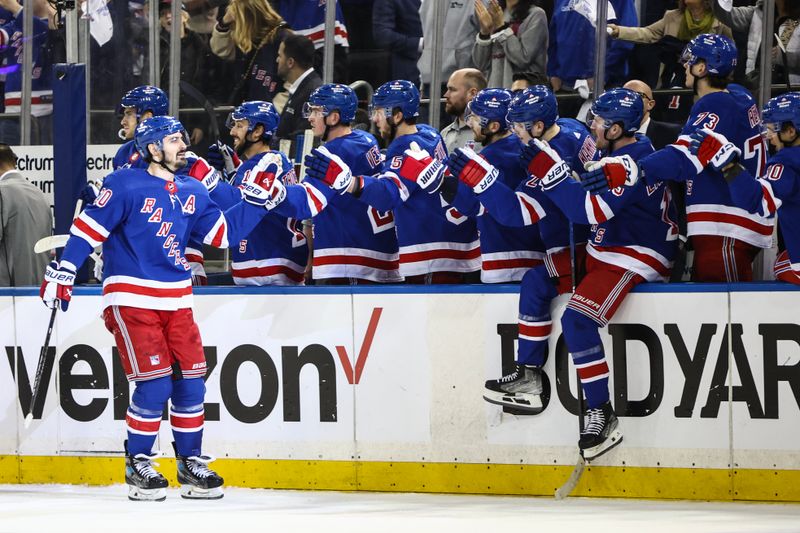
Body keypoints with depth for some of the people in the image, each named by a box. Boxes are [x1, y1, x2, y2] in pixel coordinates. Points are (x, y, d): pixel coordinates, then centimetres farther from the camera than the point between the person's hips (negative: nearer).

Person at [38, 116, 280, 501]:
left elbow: (225, 232, 13)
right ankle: (137, 465, 4)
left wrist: (256, 198, 4)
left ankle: (191, 462, 16)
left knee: (190, 381, 3)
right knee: (154, 384, -11)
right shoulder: (126, 186, -9)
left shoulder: (192, 193, 11)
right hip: (131, 299, -6)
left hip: (176, 301, 6)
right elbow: (88, 227, -10)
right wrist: (62, 271, -13)